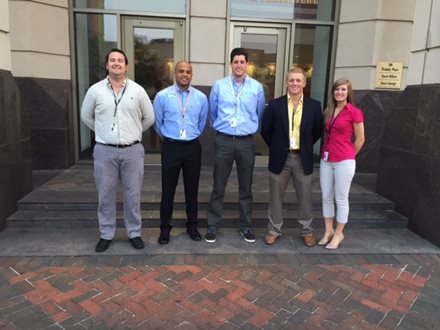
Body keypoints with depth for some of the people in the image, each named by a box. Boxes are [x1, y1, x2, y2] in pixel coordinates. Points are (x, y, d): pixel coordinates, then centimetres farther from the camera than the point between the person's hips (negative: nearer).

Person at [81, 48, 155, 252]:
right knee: (105, 195, 8)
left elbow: (149, 118, 11)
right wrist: (103, 132, 15)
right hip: (104, 151, 1)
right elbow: (86, 116, 15)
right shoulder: (95, 90, 2)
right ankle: (106, 234, 24)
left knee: (133, 195, 7)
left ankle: (134, 233, 22)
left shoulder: (137, 90, 2)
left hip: (132, 151, 0)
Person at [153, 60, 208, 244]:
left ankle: (192, 226, 26)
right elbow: (157, 123, 8)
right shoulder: (162, 96, -5)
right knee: (168, 189, 5)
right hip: (171, 147, -2)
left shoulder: (201, 98, 1)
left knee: (192, 188, 10)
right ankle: (165, 228, 20)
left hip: (193, 147, 2)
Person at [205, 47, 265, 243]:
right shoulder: (219, 86, 0)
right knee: (218, 187, 5)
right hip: (224, 141, 0)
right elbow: (212, 113, 12)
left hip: (246, 142, 1)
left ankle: (245, 226, 26)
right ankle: (212, 226, 18)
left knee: (245, 188, 11)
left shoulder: (257, 88, 0)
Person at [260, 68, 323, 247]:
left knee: (305, 197, 10)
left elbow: (318, 131, 10)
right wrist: (276, 147, 4)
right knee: (276, 197, 9)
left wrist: (305, 146, 8)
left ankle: (307, 230, 28)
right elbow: (265, 131, 4)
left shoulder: (314, 106, 0)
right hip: (280, 158, 0)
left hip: (303, 159, 1)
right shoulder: (275, 105, -3)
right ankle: (274, 229, 25)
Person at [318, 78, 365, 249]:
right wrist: (327, 152, 11)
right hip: (326, 160, 6)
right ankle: (328, 231, 26)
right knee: (326, 197, 11)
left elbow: (360, 139, -2)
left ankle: (338, 234, 19)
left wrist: (347, 156, 6)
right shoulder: (328, 111, 10)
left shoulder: (354, 112, -7)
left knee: (341, 199, 5)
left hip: (344, 162, -6)